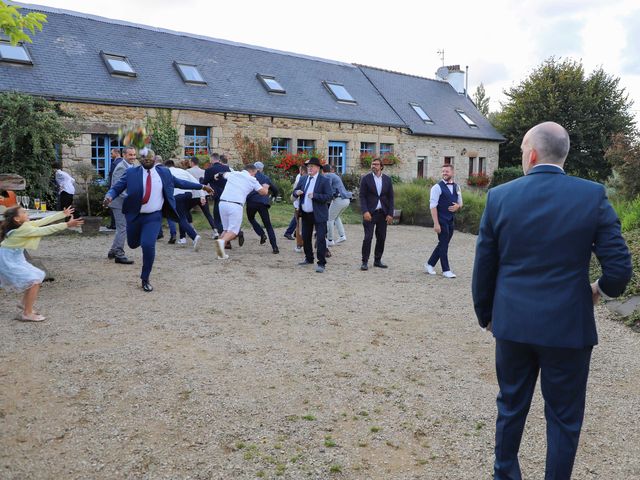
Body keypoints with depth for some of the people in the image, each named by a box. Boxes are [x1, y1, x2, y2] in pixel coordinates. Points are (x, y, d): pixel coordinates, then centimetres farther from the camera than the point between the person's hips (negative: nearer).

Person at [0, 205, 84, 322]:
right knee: (35, 281, -10)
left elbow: (45, 221, 6)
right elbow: (46, 230, -26)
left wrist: (63, 214, 10)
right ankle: (27, 314, -4)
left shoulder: (26, 225, 3)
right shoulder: (24, 229, -23)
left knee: (37, 277, 16)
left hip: (14, 259, 10)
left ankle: (24, 304, 29)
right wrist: (67, 225, -29)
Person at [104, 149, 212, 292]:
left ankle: (145, 279, 1)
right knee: (133, 244, 15)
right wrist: (109, 196, -25)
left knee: (148, 245, -17)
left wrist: (202, 186, 14)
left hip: (154, 217, -1)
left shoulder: (164, 172, 2)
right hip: (134, 216, 1)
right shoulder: (131, 173, -3)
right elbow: (116, 188, -2)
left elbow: (179, 182, 12)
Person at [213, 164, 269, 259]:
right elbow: (263, 192, 12)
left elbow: (224, 174, 43)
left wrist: (217, 175, 66)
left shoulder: (233, 174, 21)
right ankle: (222, 241, -34)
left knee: (226, 229, 17)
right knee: (233, 231, -3)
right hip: (235, 205, -5)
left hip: (223, 202, 5)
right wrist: (266, 187, 35)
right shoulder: (252, 180, 8)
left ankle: (221, 253, 5)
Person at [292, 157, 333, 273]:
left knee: (320, 239, -8)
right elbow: (295, 191, 17)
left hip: (319, 215, -6)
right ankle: (309, 259, 33)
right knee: (305, 237, 16)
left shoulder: (324, 180, -8)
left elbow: (329, 196, -14)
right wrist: (296, 192, -7)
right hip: (305, 214, 6)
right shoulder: (303, 179, 10)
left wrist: (315, 196, -24)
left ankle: (321, 263, -4)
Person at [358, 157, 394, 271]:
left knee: (381, 238, 7)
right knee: (368, 237, -7)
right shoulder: (365, 178, -1)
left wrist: (390, 214, 0)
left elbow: (390, 197, 8)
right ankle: (365, 262, 0)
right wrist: (365, 211, -16)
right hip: (370, 213, -3)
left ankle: (377, 260, 18)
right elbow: (362, 196, -4)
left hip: (383, 213, 3)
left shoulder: (387, 179, 7)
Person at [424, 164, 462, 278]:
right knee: (444, 245, -3)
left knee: (443, 244, 12)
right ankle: (446, 270, 6)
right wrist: (436, 223, -19)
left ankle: (429, 264, 26)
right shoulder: (437, 187, -9)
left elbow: (460, 203, 20)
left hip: (451, 220, 6)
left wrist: (457, 206, -6)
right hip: (441, 220, -6)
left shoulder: (456, 187, 10)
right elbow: (433, 206, -13)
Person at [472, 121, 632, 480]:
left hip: (513, 324, 2)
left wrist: (485, 314, 14)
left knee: (511, 407, 19)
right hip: (568, 326, -2)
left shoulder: (500, 197, -6)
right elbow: (620, 266, -10)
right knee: (564, 417, 14)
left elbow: (484, 268, 0)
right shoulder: (593, 195, -9)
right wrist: (604, 288, 13)